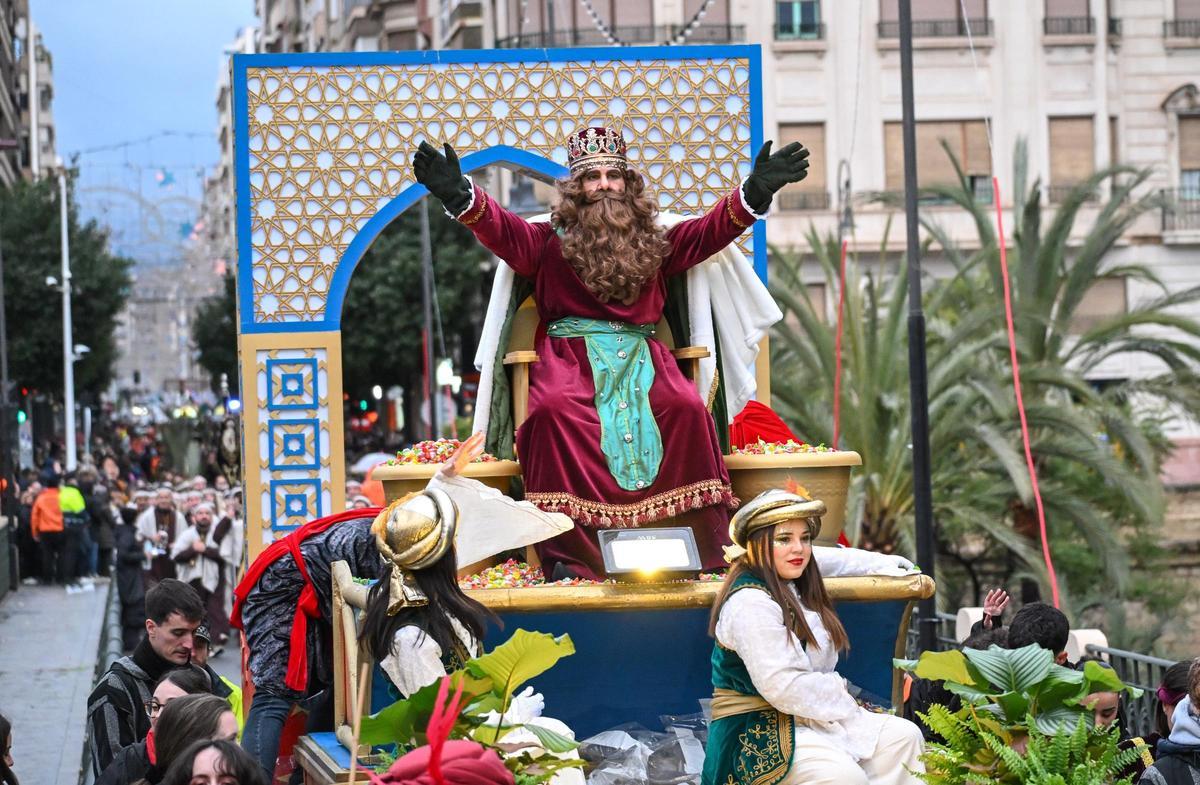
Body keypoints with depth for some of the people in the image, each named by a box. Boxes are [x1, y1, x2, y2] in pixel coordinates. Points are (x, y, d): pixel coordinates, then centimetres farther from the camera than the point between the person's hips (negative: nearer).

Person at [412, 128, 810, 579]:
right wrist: (459, 194, -23)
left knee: (686, 408, -27)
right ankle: (566, 553, -33)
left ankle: (707, 547, -20)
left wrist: (755, 191, -4)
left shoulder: (655, 244, 19)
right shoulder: (552, 242, 11)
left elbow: (712, 229, 12)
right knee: (554, 410, -34)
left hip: (640, 357, 2)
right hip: (571, 356, -2)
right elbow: (501, 230, -3)